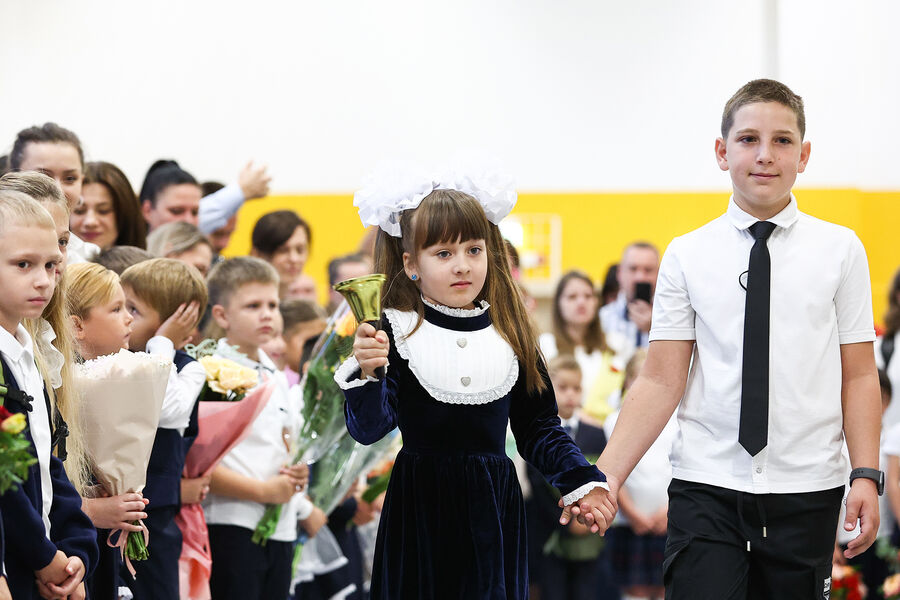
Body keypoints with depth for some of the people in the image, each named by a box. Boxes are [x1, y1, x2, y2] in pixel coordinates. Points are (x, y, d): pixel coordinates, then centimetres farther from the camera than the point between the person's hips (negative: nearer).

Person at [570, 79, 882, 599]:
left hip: (807, 495, 1)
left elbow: (859, 376, 4)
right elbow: (661, 382, 1)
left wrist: (866, 475, -7)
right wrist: (607, 477, -9)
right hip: (706, 492, 0)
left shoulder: (840, 250, 5)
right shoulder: (688, 256, 4)